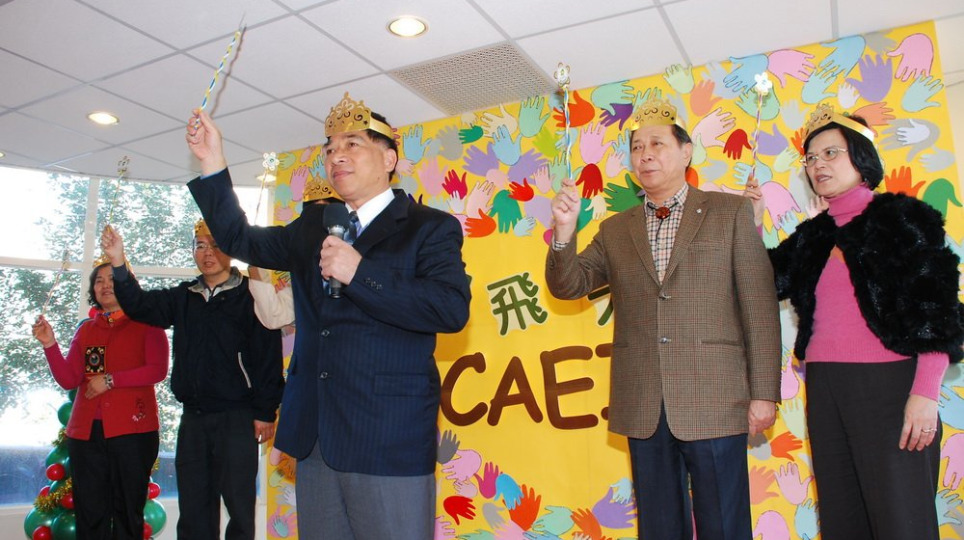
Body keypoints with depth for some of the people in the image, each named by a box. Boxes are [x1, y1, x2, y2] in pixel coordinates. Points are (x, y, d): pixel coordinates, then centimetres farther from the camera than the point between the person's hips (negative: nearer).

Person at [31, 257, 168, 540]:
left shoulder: (146, 323, 2)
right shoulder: (86, 329, 15)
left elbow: (158, 370, -9)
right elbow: (68, 379, 6)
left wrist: (110, 380, -12)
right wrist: (50, 344, -6)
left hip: (132, 428, -4)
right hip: (86, 430, 4)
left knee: (128, 511, 4)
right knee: (90, 514, 9)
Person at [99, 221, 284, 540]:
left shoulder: (250, 296, -6)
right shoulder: (184, 298, 14)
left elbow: (269, 356, -9)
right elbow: (140, 305, 4)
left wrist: (265, 412, -11)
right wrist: (118, 264, -11)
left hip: (236, 417, -6)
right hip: (193, 417, 6)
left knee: (239, 503, -1)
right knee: (193, 506, 14)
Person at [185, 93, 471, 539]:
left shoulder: (430, 228, -4)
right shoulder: (313, 226, 17)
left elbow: (452, 309, -18)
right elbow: (241, 240, 21)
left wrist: (360, 273, -20)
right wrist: (212, 163, 11)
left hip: (388, 440, -6)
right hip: (315, 437, 6)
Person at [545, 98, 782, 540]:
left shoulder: (731, 213, 4)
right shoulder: (615, 230, 13)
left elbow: (760, 307, 0)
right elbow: (567, 286, 5)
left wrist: (764, 392, -5)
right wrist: (563, 233, -13)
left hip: (713, 404, -3)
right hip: (643, 409, 3)